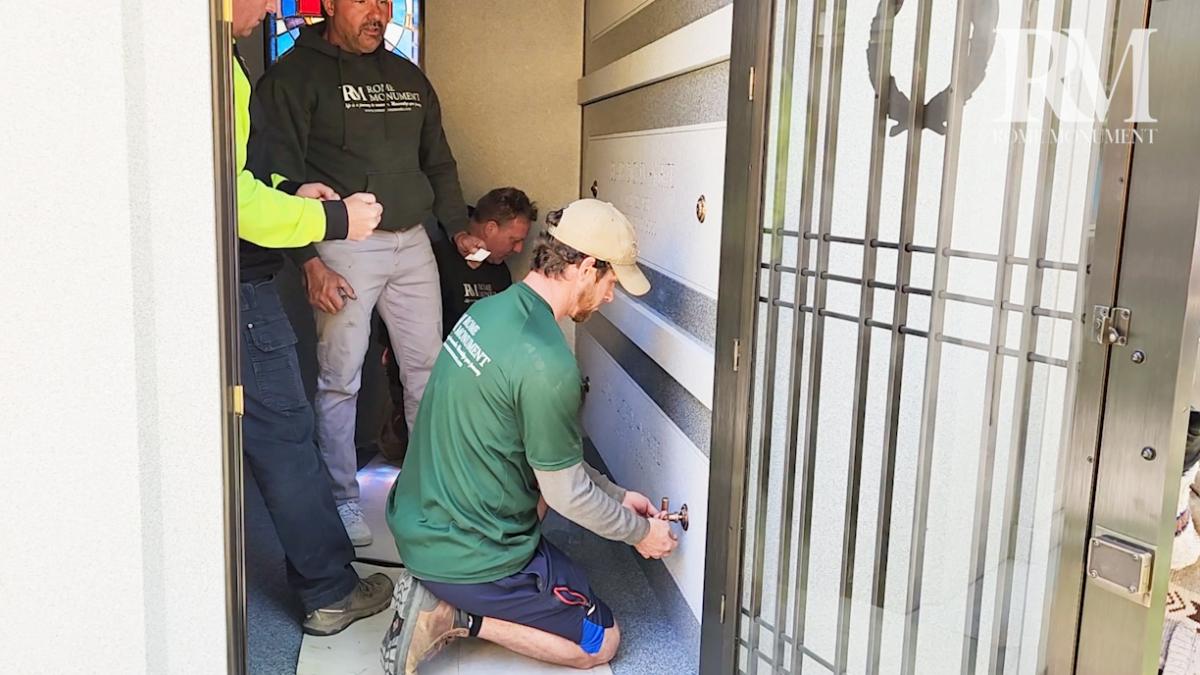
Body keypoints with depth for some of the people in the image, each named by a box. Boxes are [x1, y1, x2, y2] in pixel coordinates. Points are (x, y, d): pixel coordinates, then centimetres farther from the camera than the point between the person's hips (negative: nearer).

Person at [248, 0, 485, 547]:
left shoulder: (408, 77, 17)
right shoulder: (294, 76, -2)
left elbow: (438, 163, 24)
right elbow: (279, 176, -9)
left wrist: (459, 228, 14)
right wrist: (309, 260, -15)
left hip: (413, 244, 5)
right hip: (343, 249, -5)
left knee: (428, 369, 8)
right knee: (339, 379, -1)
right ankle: (343, 501, 14)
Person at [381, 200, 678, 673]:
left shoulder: (489, 310, 1)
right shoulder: (547, 364, -27)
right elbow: (567, 495, -15)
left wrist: (617, 494, 15)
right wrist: (641, 532, 3)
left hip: (413, 522, 8)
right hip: (467, 557, -8)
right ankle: (457, 618, -2)